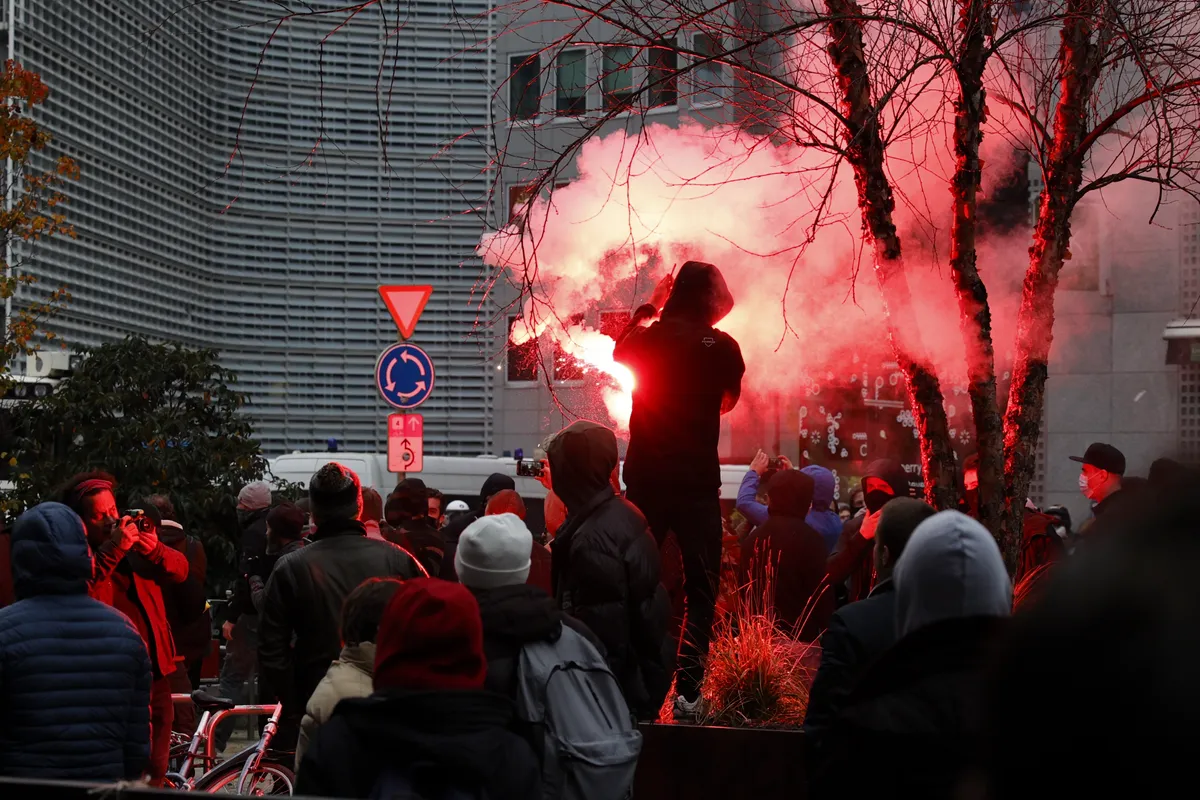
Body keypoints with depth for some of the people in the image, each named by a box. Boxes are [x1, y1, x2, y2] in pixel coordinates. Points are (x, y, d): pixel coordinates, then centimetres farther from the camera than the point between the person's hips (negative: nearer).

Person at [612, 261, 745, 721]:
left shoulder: (647, 338, 0)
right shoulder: (723, 347, -6)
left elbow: (619, 351, 25)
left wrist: (648, 307, 33)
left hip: (645, 479, 2)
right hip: (698, 482, -2)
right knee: (700, 588, 3)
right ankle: (688, 691, -5)